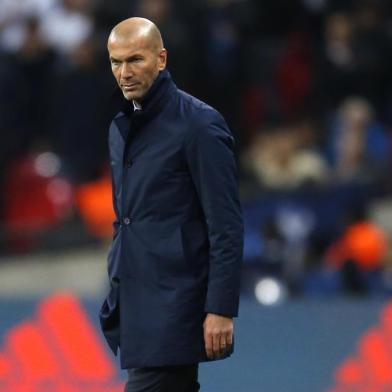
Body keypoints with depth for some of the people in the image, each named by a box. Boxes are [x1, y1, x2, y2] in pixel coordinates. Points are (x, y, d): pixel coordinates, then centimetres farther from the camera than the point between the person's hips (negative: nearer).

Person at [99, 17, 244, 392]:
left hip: (174, 304, -8)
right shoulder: (121, 128, 15)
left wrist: (221, 310, -17)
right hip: (134, 303, 8)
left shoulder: (198, 125, -10)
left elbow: (226, 226, -13)